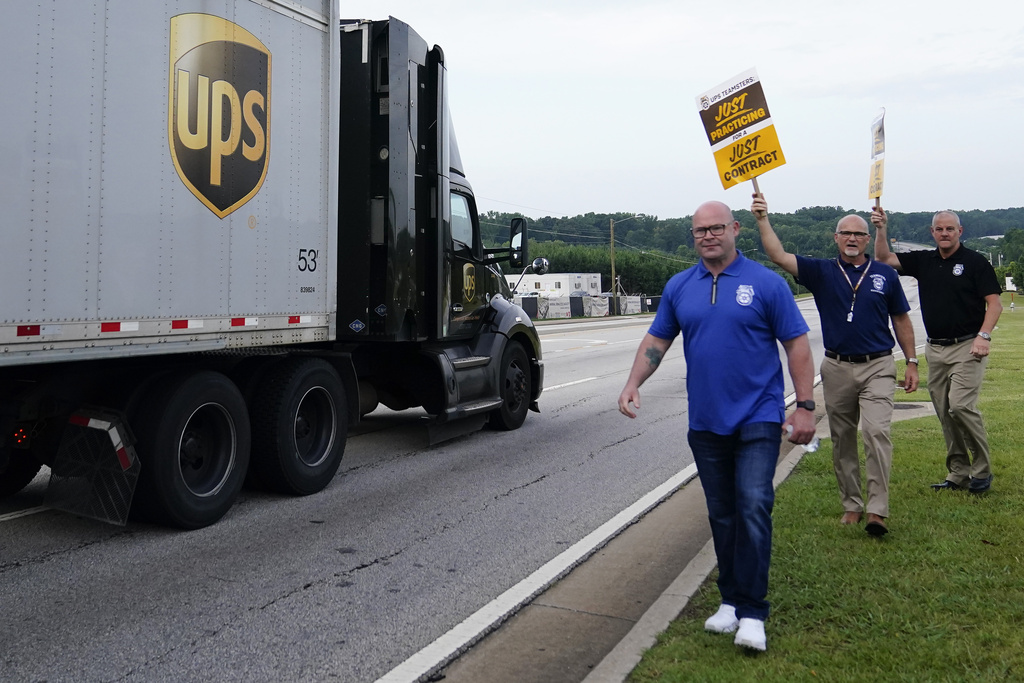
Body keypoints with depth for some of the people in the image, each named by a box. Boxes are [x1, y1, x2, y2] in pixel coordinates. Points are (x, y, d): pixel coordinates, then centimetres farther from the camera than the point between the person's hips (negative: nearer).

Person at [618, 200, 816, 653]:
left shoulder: (765, 283, -3)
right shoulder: (679, 287, 7)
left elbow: (796, 344, -3)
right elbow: (656, 340, 11)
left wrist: (805, 406, -8)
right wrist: (632, 385, -2)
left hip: (758, 418, -4)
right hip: (706, 422, 4)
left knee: (753, 506, -12)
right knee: (722, 514, 12)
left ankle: (752, 613, -3)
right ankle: (730, 599, 24)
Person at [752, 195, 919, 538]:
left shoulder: (885, 274, 4)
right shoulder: (821, 271, 2)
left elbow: (901, 320, 11)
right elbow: (779, 256, -9)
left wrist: (912, 362, 9)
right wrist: (763, 219, -19)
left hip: (877, 367, -1)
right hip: (837, 368, 2)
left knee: (876, 432, -16)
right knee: (842, 441, 9)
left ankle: (877, 510, -13)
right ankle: (851, 505, 22)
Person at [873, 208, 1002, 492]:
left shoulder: (975, 261, -2)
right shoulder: (923, 260, 11)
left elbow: (994, 303, -4)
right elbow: (883, 259, 7)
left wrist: (984, 336, -16)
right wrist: (881, 229, -6)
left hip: (967, 347, -5)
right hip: (935, 349, 5)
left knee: (960, 405, -18)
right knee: (945, 414, 7)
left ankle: (982, 469, -1)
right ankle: (958, 474, 16)